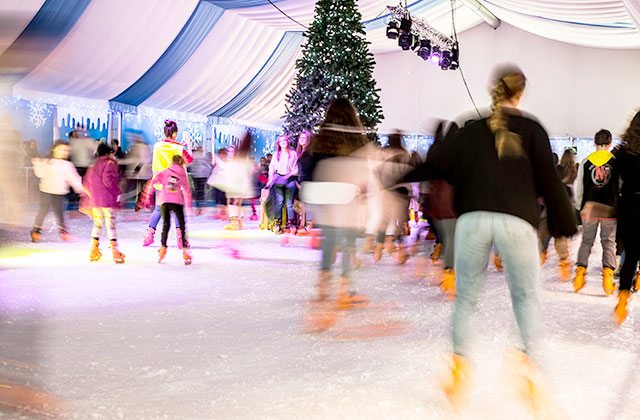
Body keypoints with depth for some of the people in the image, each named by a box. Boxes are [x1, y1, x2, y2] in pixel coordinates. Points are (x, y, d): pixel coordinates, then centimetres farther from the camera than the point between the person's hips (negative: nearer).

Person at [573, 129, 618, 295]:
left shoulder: (585, 162, 1)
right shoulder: (616, 162, -3)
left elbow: (579, 188, 5)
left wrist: (580, 207, 16)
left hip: (589, 208, 1)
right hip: (610, 208, -1)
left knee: (586, 241, 12)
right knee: (609, 241, 5)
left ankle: (580, 271, 2)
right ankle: (608, 274, -6)